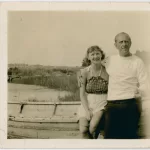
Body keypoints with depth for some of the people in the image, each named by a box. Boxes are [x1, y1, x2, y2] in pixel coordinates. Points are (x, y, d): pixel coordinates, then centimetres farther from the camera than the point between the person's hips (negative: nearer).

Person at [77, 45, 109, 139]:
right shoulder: (84, 72, -1)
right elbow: (82, 94, -2)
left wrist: (107, 106, -11)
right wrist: (87, 110, -11)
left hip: (102, 104, -1)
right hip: (87, 104, 1)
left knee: (93, 125, -25)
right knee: (83, 130, -17)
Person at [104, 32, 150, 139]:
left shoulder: (137, 62, 1)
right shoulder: (109, 60, 13)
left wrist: (140, 93, -20)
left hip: (131, 105, -3)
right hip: (112, 105, 3)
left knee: (130, 135, 0)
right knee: (110, 135, 1)